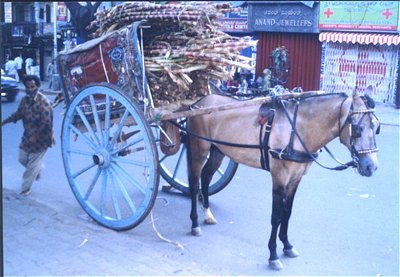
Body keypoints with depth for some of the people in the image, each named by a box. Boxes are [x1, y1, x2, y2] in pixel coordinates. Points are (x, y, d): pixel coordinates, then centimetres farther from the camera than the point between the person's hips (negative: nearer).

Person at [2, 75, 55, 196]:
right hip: (28, 134, 7)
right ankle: (38, 168, 45)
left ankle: (25, 188, 14)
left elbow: (46, 122, -24)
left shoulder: (43, 101, -22)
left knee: (33, 164, 1)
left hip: (41, 137, -7)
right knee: (22, 158, 17)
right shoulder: (25, 99, 1)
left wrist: (35, 136, -25)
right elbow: (18, 114, 13)